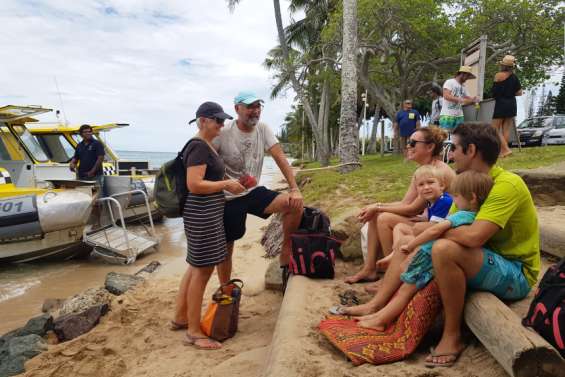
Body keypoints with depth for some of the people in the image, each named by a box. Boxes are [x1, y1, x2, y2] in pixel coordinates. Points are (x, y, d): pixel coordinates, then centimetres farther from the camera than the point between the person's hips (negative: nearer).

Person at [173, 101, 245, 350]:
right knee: (203, 269, -2)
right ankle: (193, 332, 11)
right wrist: (226, 185, -16)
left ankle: (180, 317, 32)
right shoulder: (199, 147, -16)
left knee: (196, 266, 18)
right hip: (203, 214, -11)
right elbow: (194, 185, -24)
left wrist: (228, 183, 12)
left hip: (206, 213, 11)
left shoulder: (205, 146, 15)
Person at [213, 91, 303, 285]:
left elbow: (280, 157, -8)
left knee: (295, 203, -16)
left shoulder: (263, 129, -3)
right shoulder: (223, 133, -14)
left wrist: (295, 189, -18)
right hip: (229, 198, -3)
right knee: (225, 248, 5)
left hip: (254, 192, 4)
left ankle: (285, 253, 2)